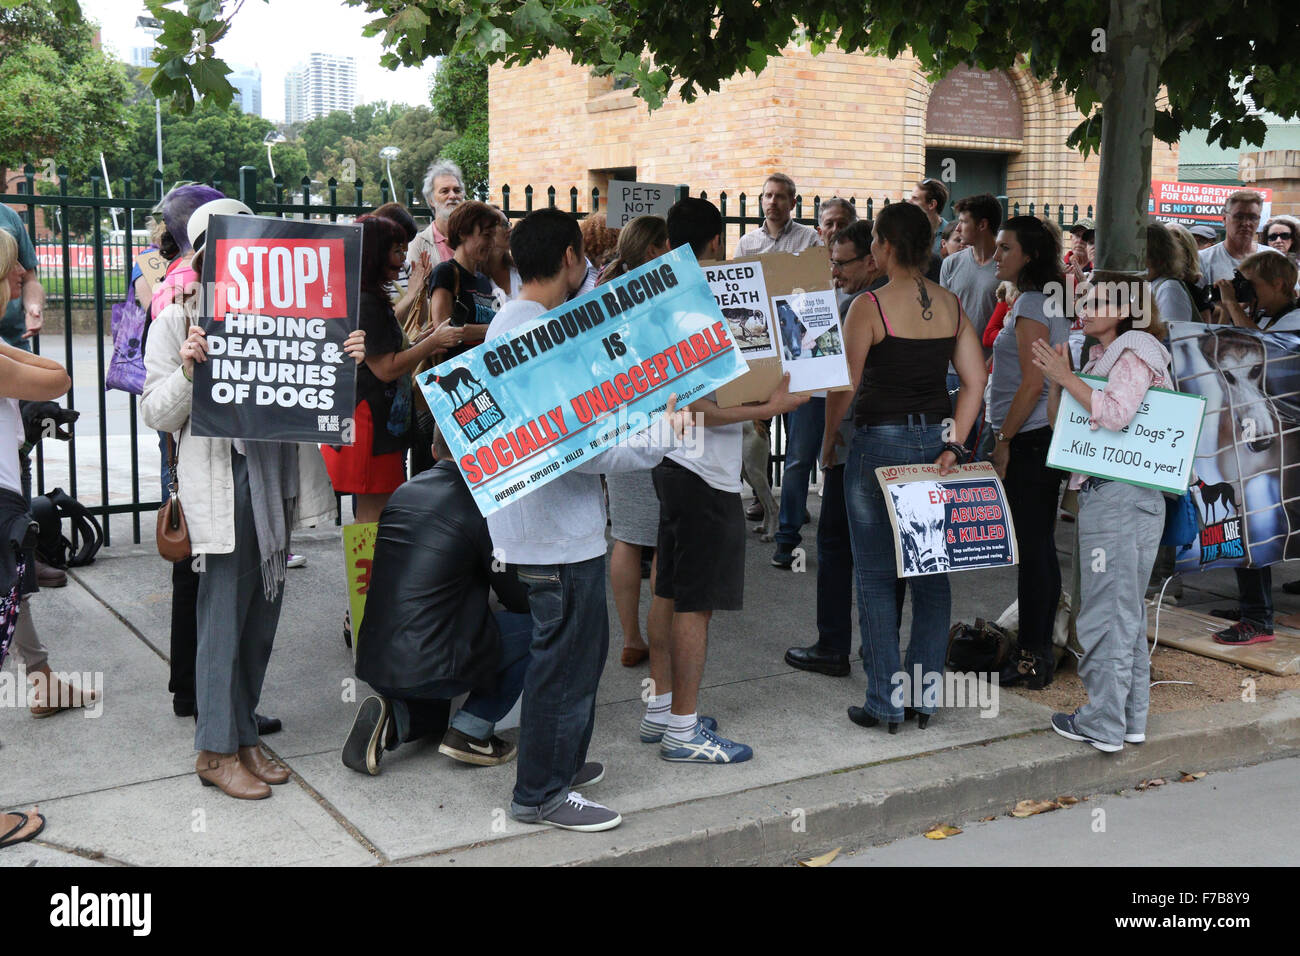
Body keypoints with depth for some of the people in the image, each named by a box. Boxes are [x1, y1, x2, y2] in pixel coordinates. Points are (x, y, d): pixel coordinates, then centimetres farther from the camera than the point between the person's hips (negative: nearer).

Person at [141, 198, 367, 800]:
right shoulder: (177, 320, 0)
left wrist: (349, 361, -5)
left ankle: (243, 733, 24)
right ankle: (218, 750, 9)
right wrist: (188, 370, -20)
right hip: (222, 480, -5)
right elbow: (156, 414, -2)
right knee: (225, 612, -3)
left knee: (264, 610, 11)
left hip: (280, 474, 5)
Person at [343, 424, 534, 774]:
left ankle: (392, 717, 5)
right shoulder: (481, 504, -11)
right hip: (430, 666, -8)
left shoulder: (404, 492, 10)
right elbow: (518, 597, -3)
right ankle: (470, 732, 4)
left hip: (375, 665, 8)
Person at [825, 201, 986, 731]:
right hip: (936, 439, 5)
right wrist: (953, 444, 0)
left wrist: (829, 436, 4)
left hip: (879, 443, -5)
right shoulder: (951, 304, 5)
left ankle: (886, 701, 7)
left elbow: (845, 384, -11)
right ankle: (925, 694, 17)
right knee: (932, 572, 11)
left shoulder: (869, 306, -11)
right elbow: (974, 379, 0)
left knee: (876, 577, 4)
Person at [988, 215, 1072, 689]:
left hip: (1029, 440, -10)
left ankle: (1031, 659, 1)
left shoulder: (1030, 304, -13)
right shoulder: (1047, 301, 17)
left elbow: (1032, 383, -20)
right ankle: (1040, 649, 20)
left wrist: (1003, 441, -16)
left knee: (1032, 548, -5)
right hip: (1043, 439, 10)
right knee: (1040, 546, 13)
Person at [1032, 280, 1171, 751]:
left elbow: (1115, 413, -23)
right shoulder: (1100, 357, 19)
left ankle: (1104, 725, 1)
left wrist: (1066, 375, -15)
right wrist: (1056, 380, 4)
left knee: (1105, 612, -5)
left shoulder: (1135, 351, -6)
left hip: (1118, 496, -10)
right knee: (1128, 612, 14)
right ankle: (1132, 718, 23)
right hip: (1102, 495, 10)